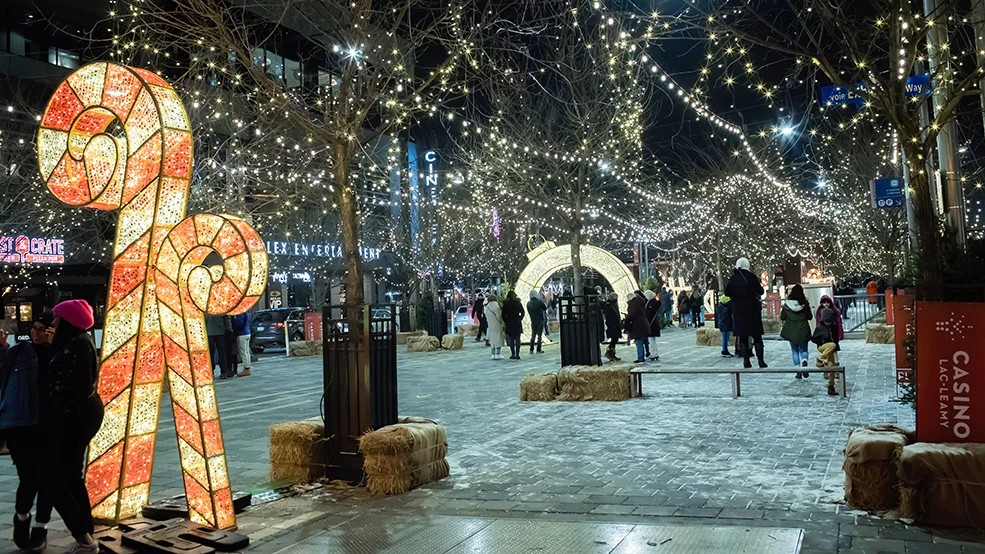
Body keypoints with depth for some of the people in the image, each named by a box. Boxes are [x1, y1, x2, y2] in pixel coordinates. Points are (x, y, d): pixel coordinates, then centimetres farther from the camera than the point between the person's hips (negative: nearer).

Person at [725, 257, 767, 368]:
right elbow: (760, 291, -2)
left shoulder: (733, 278, -2)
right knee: (757, 336, 6)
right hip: (753, 309, -1)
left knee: (742, 336, 6)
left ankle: (746, 360, 2)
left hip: (739, 310, 1)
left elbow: (727, 293, 3)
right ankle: (760, 360, 4)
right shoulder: (752, 277, -6)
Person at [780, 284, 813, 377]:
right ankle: (804, 361, -20)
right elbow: (810, 317, 3)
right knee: (803, 350, 12)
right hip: (803, 331, 0)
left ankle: (798, 372, 7)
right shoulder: (805, 304, -6)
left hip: (791, 332, 0)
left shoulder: (786, 304, -7)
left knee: (795, 351, 11)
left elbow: (782, 318, 0)